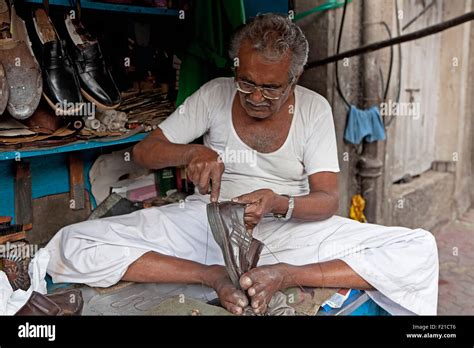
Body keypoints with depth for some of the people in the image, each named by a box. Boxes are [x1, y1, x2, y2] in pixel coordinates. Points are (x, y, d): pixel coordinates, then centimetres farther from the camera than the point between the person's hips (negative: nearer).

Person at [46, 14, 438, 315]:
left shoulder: (314, 109, -2)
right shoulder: (214, 95, 0)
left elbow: (328, 199, -7)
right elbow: (143, 151, 1)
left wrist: (279, 204, -31)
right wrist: (192, 151, -22)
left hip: (288, 229, 0)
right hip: (207, 222, 1)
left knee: (421, 250, -19)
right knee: (73, 245, -20)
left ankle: (283, 275, -24)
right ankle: (215, 276, -24)